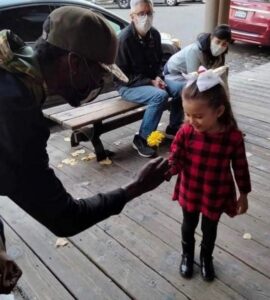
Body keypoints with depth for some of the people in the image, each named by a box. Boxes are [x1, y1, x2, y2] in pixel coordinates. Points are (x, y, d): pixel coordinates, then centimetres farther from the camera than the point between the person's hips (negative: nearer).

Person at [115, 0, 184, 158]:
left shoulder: (154, 34, 1)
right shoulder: (124, 38, -19)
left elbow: (158, 60, 16)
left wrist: (158, 77, -6)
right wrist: (150, 82, -22)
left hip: (151, 80, 7)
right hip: (128, 85, -7)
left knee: (181, 89, -12)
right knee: (160, 95, -32)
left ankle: (173, 128, 7)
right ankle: (142, 139, -19)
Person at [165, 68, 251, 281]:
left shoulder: (233, 136, -22)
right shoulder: (186, 132, -20)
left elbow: (240, 167, -9)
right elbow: (175, 160, -15)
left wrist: (243, 195, 0)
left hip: (216, 195, -1)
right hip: (190, 192, 1)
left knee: (209, 229, 22)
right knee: (189, 226, 24)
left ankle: (206, 258, 52)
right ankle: (187, 255, 53)